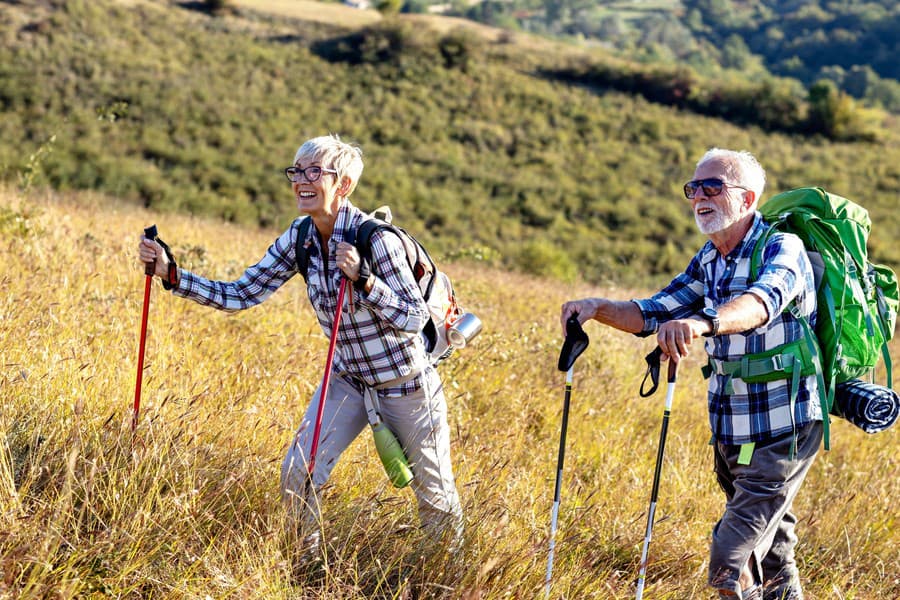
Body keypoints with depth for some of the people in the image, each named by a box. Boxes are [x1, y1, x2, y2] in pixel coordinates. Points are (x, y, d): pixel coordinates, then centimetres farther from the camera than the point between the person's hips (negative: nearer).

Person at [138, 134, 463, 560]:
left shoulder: (375, 238, -27)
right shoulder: (300, 237, -9)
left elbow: (414, 319, -25)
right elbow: (241, 295, -7)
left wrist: (362, 278, -38)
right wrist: (171, 274, -16)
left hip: (405, 384, -5)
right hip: (348, 378, 5)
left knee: (434, 494, 10)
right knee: (297, 473, -8)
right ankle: (309, 568, 17)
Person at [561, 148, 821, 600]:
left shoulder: (782, 249, -16)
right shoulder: (708, 260, 8)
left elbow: (762, 302, -38)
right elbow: (654, 313, 7)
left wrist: (702, 321, -57)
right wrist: (598, 308, -12)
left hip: (782, 432, -8)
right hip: (729, 432, 8)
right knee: (771, 558, 20)